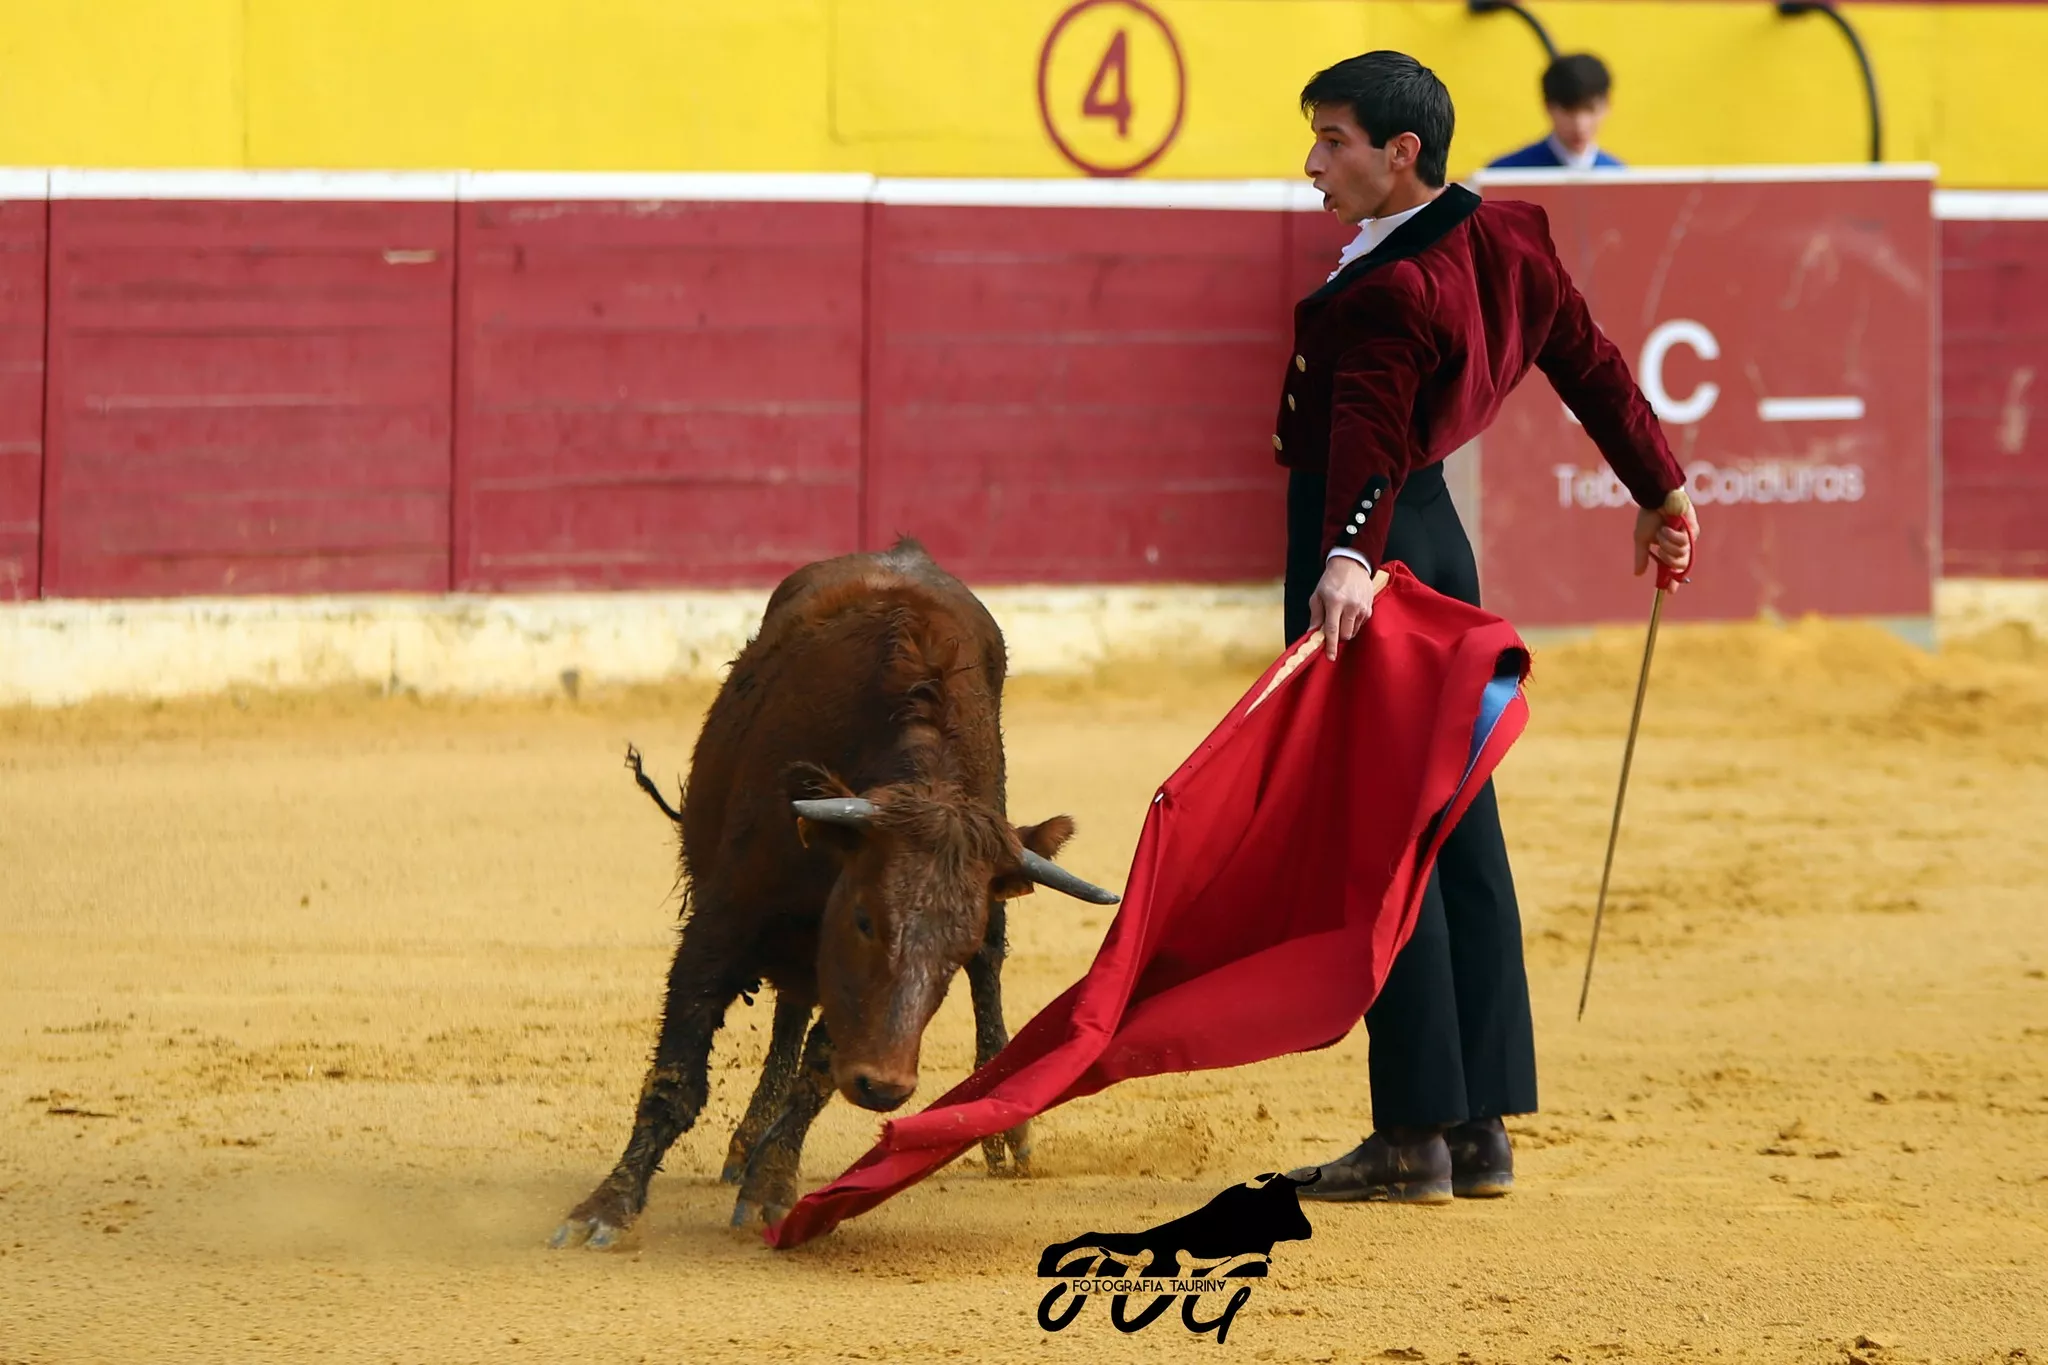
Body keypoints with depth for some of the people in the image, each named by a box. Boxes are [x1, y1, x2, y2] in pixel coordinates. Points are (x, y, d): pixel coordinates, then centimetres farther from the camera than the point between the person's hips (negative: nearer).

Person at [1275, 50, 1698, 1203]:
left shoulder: (1393, 293, -21)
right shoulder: (1504, 241, 6)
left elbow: (1368, 430, -35)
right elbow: (1589, 363, 16)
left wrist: (1345, 560, -49)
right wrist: (1660, 490, 28)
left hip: (1364, 554, -10)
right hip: (1437, 541, 10)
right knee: (1458, 828, 12)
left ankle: (1414, 1138, -3)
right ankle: (1481, 1128, 16)